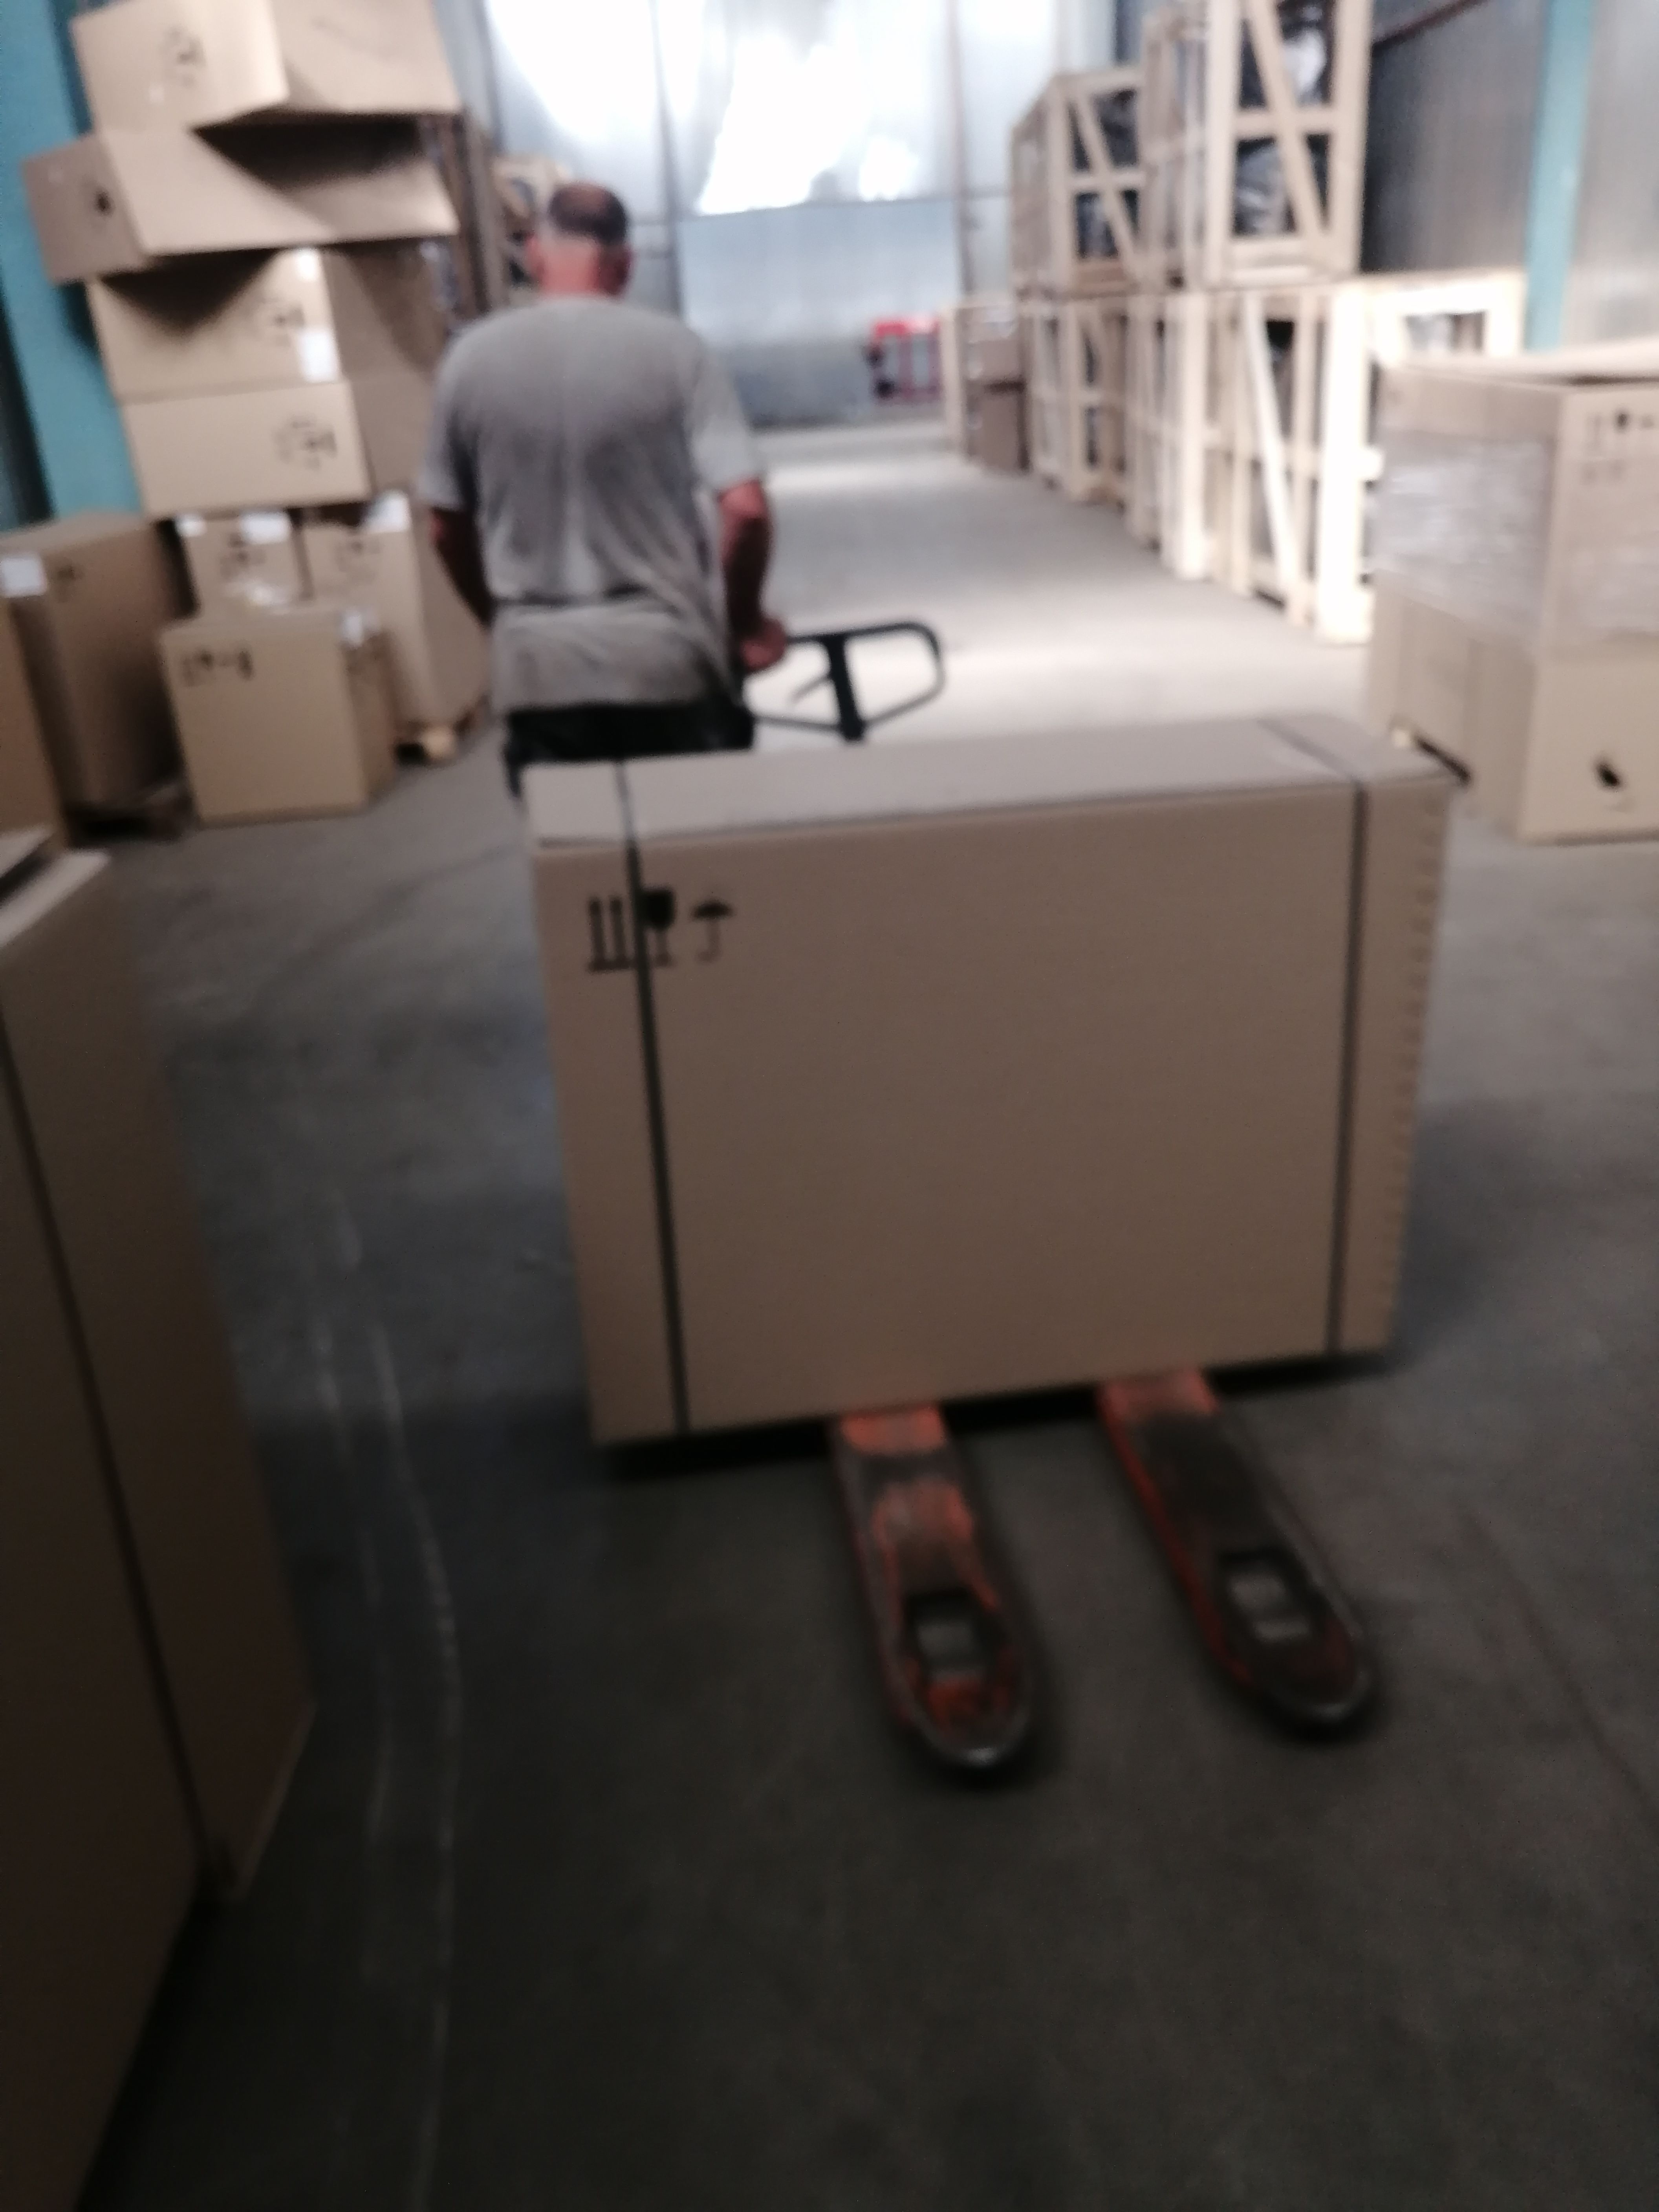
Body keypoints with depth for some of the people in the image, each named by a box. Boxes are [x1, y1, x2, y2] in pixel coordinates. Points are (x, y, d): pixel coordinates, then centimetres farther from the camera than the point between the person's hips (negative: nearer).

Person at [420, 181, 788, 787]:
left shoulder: (470, 359, 2)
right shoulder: (671, 347, -5)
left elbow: (448, 527, 10)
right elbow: (745, 509, -12)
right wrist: (746, 623, 4)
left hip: (537, 668, 2)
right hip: (666, 656, -2)